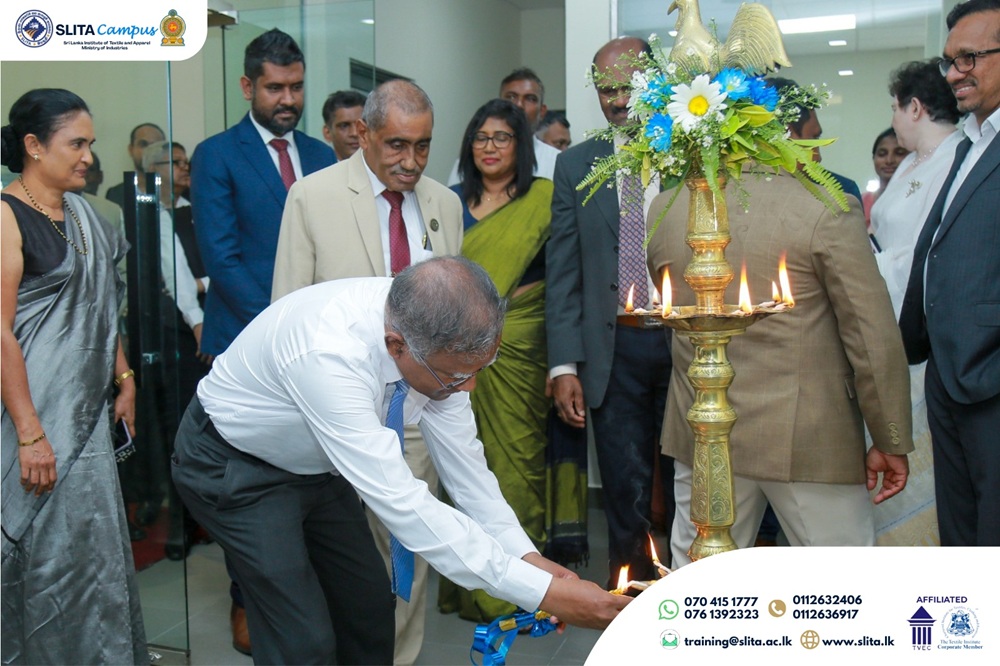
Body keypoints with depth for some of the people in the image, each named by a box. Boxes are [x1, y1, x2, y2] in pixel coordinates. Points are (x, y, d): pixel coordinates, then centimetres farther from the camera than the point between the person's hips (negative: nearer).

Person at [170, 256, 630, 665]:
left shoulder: (436, 335, -20)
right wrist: (540, 591, -40)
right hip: (233, 464, -6)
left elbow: (462, 459, -8)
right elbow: (403, 506, -42)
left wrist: (524, 554, -16)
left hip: (315, 464, 7)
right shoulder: (329, 356, -41)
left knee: (369, 606, 9)